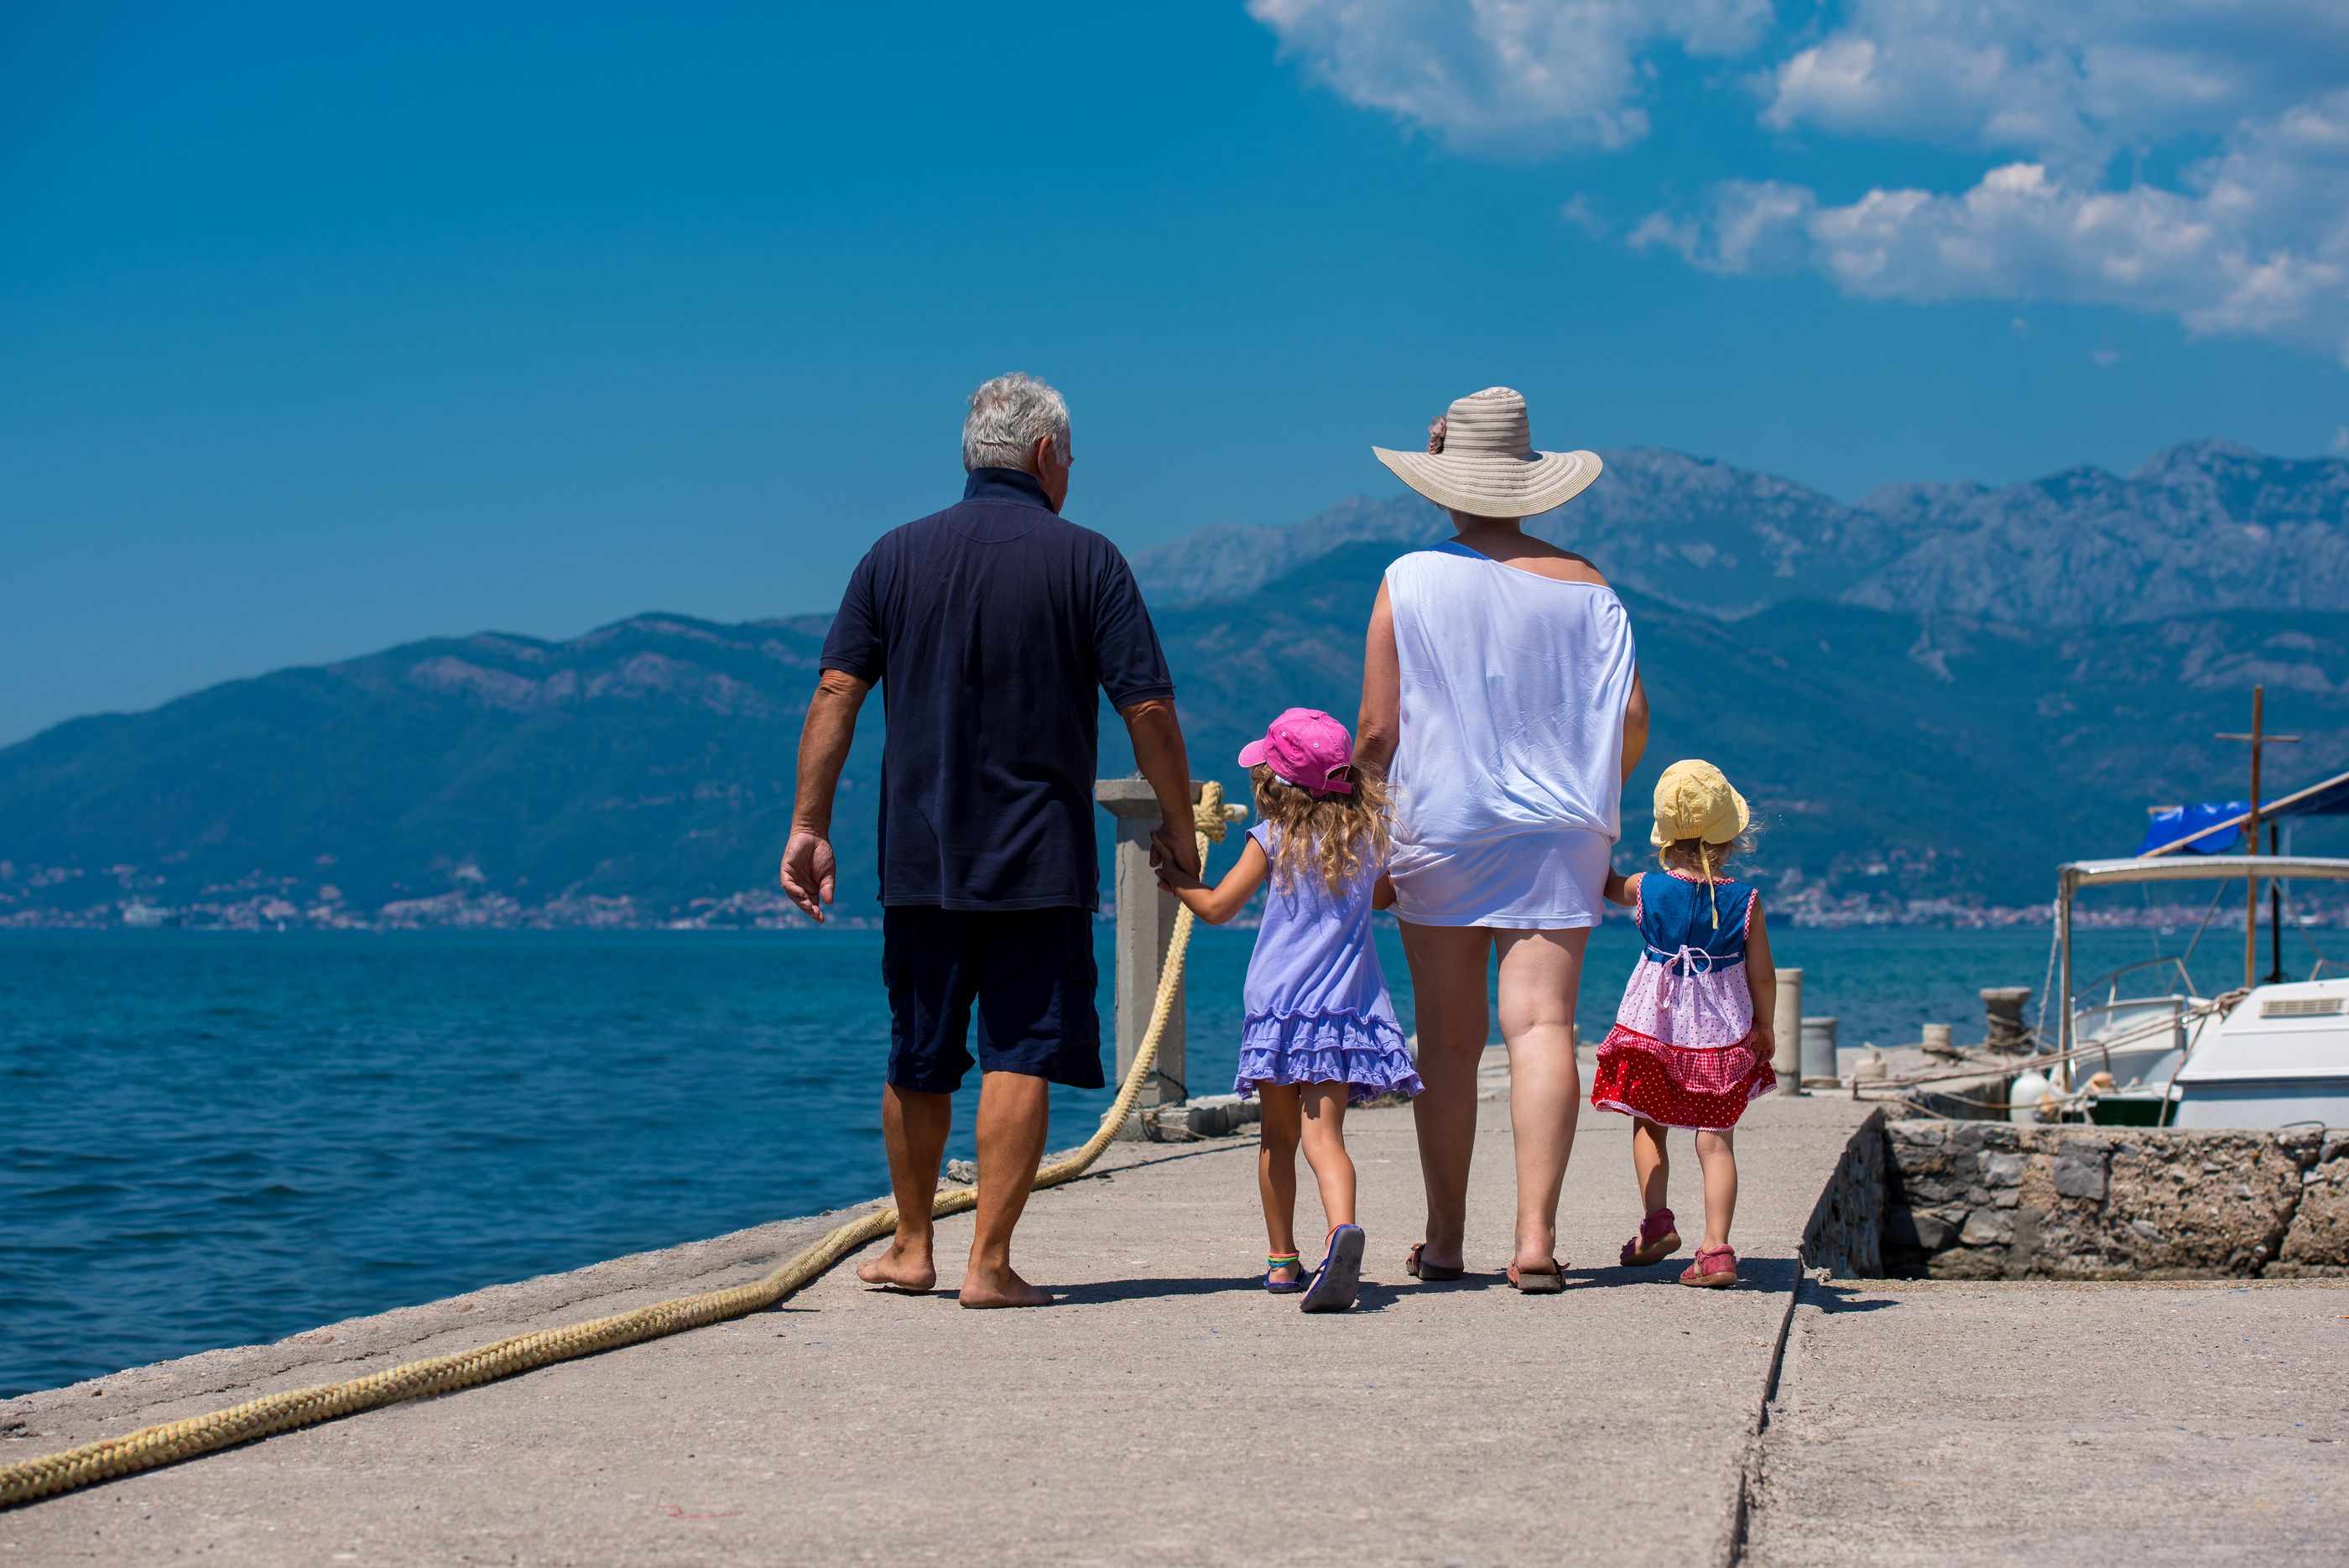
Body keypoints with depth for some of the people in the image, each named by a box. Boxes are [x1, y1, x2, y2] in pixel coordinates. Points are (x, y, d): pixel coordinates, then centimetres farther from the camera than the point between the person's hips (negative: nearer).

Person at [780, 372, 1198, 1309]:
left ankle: (912, 1249, 26)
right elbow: (1149, 707, -6)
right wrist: (1177, 828, 5)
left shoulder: (897, 556, 6)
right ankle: (990, 1264, -6)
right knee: (1019, 1056, -2)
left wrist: (810, 825, 1)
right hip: (1042, 862, -3)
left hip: (920, 862, 3)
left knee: (918, 1063, 14)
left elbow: (837, 691, -1)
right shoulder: (1086, 561, -2)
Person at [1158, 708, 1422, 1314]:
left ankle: (1283, 1260, 20)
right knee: (1324, 1133, -8)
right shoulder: (1369, 834, 6)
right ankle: (1341, 1227, -36)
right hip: (1346, 1009, 2)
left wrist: (1173, 874, 19)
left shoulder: (1272, 838, -4)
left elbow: (1216, 907, 2)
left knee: (1277, 1136, 14)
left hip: (1279, 1006, -2)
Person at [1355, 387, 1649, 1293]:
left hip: (1439, 830, -1)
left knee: (1449, 1039, 7)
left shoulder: (1409, 581, -3)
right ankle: (1537, 1237, -16)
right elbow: (1631, 718, 0)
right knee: (1543, 1024, -5)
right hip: (1558, 836, 1)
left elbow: (1378, 730, -5)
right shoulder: (1581, 584, 3)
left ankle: (1445, 1242, 15)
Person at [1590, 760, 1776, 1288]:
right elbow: (1762, 976, -2)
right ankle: (1716, 1249, -6)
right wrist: (1764, 1028, 13)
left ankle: (1656, 1218, 4)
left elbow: (1603, 883, 14)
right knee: (1715, 1138, 3)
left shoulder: (1646, 889, -8)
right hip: (1723, 1036, 0)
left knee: (1648, 1124, 20)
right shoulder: (1745, 902, -9)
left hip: (1653, 1026, 0)